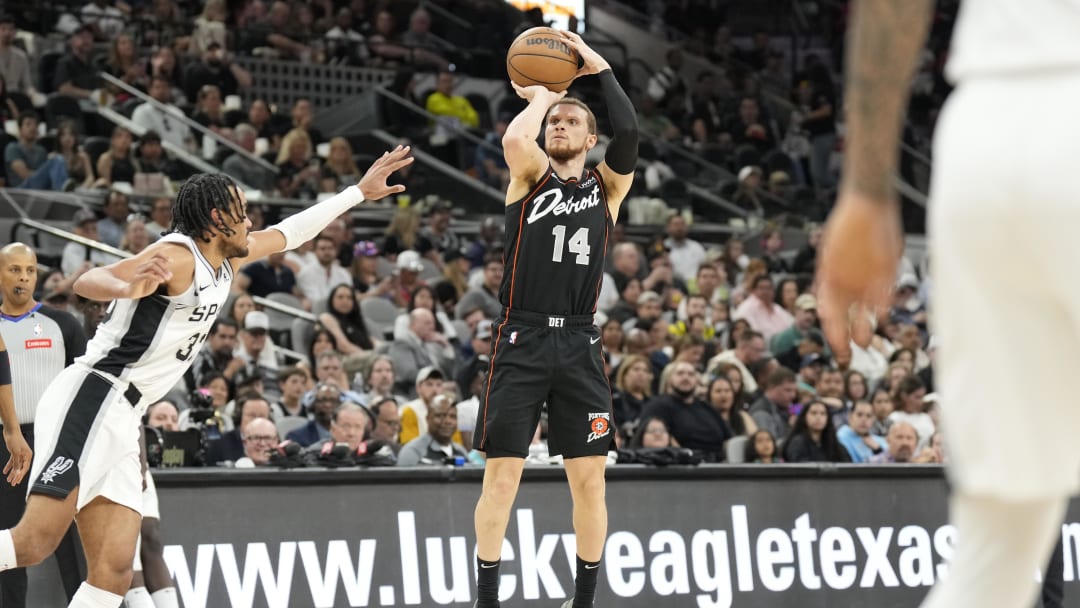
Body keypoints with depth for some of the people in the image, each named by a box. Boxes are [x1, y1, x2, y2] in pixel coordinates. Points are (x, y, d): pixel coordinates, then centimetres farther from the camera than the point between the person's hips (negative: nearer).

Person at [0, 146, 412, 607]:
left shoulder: (224, 261, 17)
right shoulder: (178, 257, -11)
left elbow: (287, 234, 34)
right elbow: (86, 282, -24)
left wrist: (359, 192, 39)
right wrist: (129, 288, -46)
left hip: (120, 421, 10)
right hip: (91, 400, -10)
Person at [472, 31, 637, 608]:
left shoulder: (606, 186, 11)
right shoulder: (531, 176, 7)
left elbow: (628, 134, -9)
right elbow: (514, 139, -17)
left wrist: (599, 68, -3)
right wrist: (540, 95, 1)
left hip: (579, 344, 2)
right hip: (522, 340, -2)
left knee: (589, 479, 1)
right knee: (501, 476, -3)